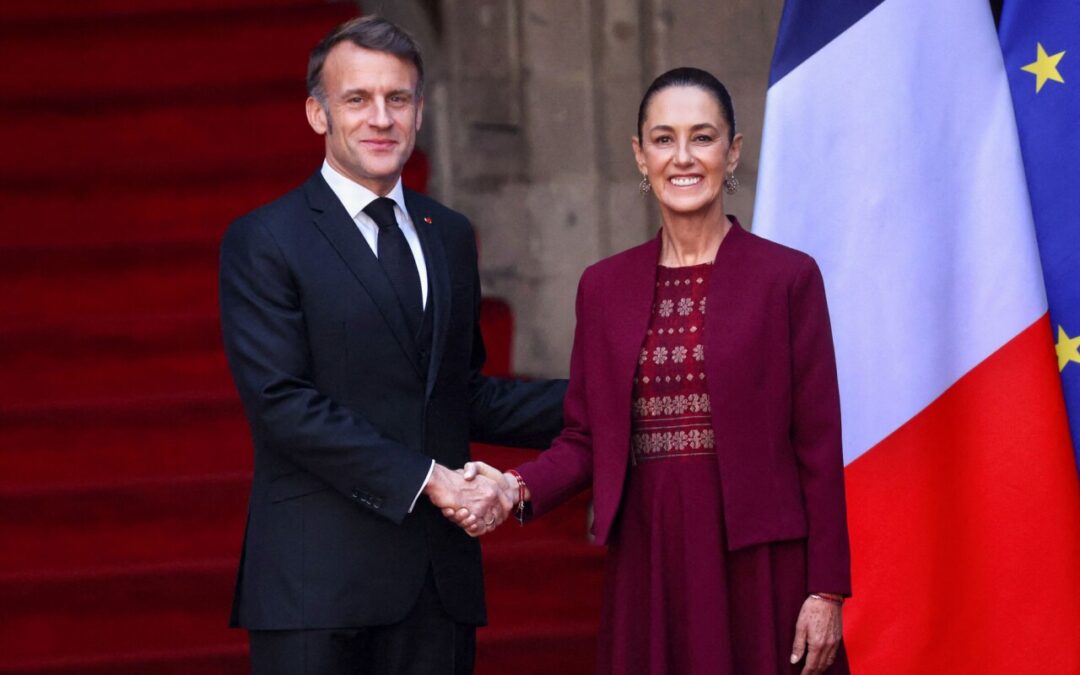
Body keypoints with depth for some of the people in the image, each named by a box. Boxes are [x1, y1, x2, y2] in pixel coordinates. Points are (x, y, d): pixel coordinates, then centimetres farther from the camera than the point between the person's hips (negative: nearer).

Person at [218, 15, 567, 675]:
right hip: (319, 583, -5)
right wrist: (425, 478, -17)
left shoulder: (451, 235, 17)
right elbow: (282, 402, -13)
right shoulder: (264, 242, -3)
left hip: (439, 577, 5)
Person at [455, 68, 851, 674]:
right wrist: (519, 487, -9)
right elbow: (585, 439, 10)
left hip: (759, 566, -3)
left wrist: (826, 591, -7)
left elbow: (819, 445, -3)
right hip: (649, 568, 3)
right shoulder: (605, 287, 9)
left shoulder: (787, 277, -2)